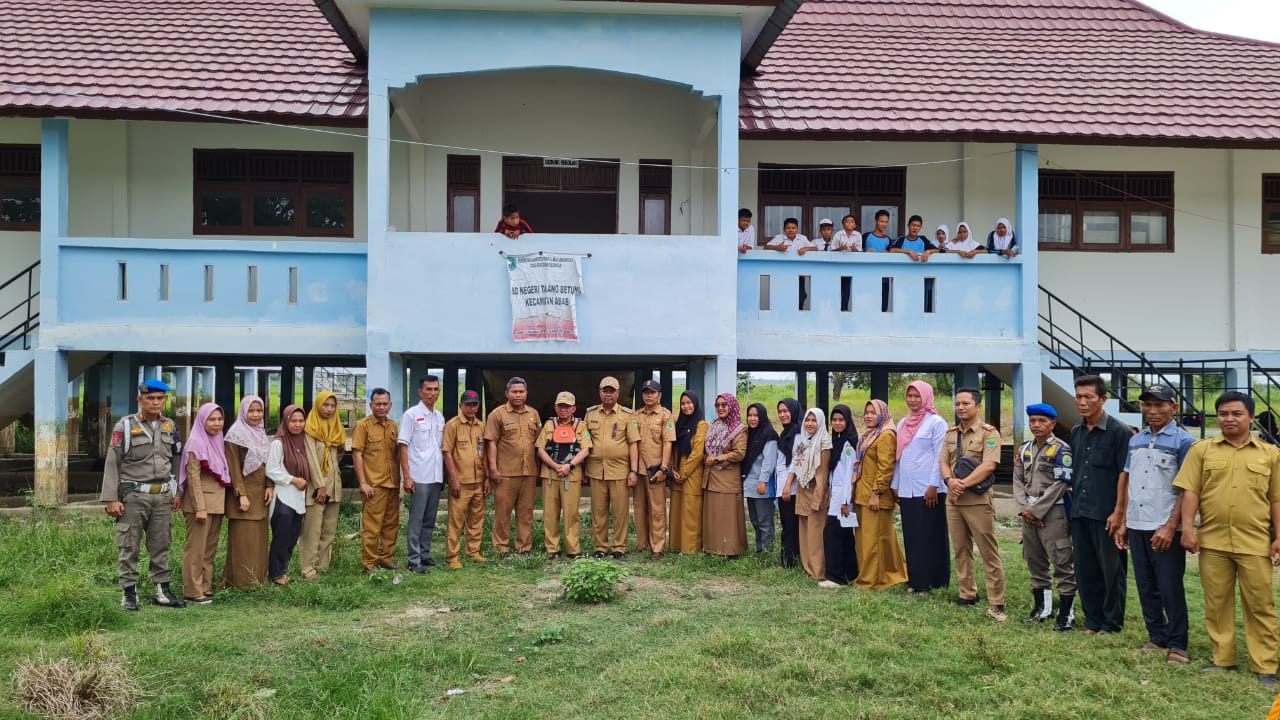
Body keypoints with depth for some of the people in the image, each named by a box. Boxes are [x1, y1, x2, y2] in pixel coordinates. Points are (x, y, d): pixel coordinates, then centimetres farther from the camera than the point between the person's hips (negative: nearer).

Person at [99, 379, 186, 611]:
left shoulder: (170, 427, 10)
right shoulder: (125, 426, -5)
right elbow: (112, 464, -6)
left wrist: (176, 492, 13)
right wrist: (111, 499, -10)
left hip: (163, 496, 4)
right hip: (134, 495, -4)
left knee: (160, 546, 9)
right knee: (129, 548, 2)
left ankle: (162, 590, 17)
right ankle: (129, 593, 11)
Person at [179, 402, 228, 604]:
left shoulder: (219, 442, 13)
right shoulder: (196, 443, -10)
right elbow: (193, 477, -14)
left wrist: (221, 503, 13)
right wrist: (200, 508, -19)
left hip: (217, 502, 8)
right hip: (200, 501, -8)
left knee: (210, 548, 11)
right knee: (196, 548, -4)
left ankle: (205, 587, 18)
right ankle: (192, 591, 2)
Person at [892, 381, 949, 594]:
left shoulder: (936, 422, -5)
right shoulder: (903, 423, 15)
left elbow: (940, 456, -10)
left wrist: (933, 485, -16)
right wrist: (895, 485, 14)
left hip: (928, 490, -6)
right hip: (907, 490, 6)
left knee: (931, 536, -1)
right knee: (911, 536, 9)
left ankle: (933, 581, 5)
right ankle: (915, 580, 15)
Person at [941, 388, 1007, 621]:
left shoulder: (989, 433, -7)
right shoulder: (951, 434, 14)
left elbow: (989, 466, -17)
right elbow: (943, 463, 8)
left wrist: (964, 484, -18)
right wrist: (950, 481, -13)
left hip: (978, 500, -6)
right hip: (953, 500, 6)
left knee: (989, 552, -5)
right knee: (961, 550, 12)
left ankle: (996, 603, -2)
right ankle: (968, 594, 22)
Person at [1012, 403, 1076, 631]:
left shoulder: (1061, 450, -8)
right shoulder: (1024, 450, 11)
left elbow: (1061, 484, -13)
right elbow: (1018, 481, 10)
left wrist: (1036, 509, -14)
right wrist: (1023, 508, -5)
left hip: (1053, 513, -7)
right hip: (1029, 514, 7)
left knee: (1062, 563, -4)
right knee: (1035, 561, 14)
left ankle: (1066, 613, 3)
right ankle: (1041, 607, 26)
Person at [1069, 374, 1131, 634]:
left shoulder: (1119, 432, -8)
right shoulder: (1076, 433, 11)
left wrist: (1118, 512, -15)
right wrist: (1073, 503, 13)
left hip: (1106, 515, -6)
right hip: (1079, 513, 6)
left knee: (1112, 571, 4)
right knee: (1085, 571, 11)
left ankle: (1112, 624, 16)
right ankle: (1093, 621, 22)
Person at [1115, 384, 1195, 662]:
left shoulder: (1183, 441, -5)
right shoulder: (1135, 441, 12)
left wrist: (1170, 527, -14)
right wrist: (1124, 522, 11)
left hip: (1165, 529, -6)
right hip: (1137, 527, 6)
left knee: (1170, 589, 0)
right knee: (1146, 587, 12)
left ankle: (1177, 644, 12)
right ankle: (1157, 638, 23)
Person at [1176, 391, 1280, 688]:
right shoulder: (1202, 450, 5)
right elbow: (1190, 491, 1)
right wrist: (1188, 529, -6)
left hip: (1255, 543, 0)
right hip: (1212, 541, 1)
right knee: (1216, 603, 8)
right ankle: (1222, 659, 19)